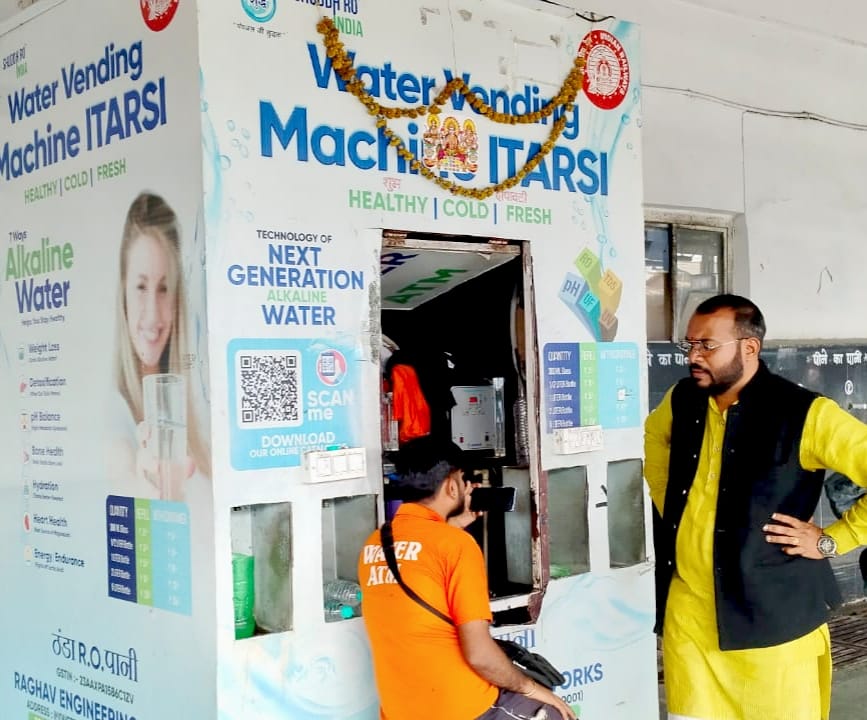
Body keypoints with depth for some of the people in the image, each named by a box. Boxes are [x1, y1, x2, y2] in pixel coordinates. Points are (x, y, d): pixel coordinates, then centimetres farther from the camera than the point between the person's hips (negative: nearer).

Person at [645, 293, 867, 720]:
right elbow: (653, 437, 29)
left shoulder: (804, 414, -13)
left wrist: (831, 540, -13)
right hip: (686, 609, 5)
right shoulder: (682, 400, 6)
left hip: (773, 614, -5)